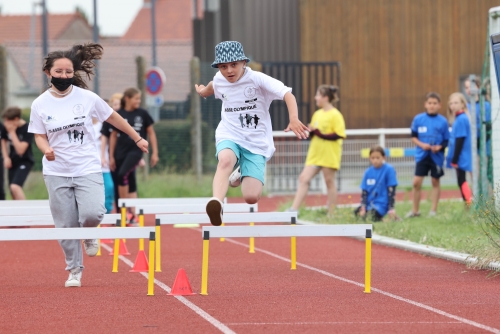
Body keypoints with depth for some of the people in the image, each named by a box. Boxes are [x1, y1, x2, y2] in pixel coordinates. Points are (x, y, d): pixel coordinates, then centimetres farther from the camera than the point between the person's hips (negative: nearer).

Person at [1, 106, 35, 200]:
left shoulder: (27, 129, -21)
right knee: (13, 193, 7)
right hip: (13, 162, 6)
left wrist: (12, 132, -27)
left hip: (25, 161, -6)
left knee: (15, 187, -26)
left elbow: (20, 150, -26)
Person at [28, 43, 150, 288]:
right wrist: (46, 149, -17)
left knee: (92, 214, -22)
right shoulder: (40, 104, -3)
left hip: (88, 169, -1)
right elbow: (39, 136, 6)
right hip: (56, 173, 1)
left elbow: (113, 118, 8)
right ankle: (74, 270, 19)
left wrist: (137, 139, 15)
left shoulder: (87, 98, -5)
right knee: (66, 226, 2)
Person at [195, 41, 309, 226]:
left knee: (251, 197, -12)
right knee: (225, 160, -37)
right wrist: (204, 91, 52)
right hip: (229, 136, 2)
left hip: (256, 143, -2)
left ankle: (243, 174, 24)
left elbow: (287, 94, -27)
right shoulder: (219, 80, 0)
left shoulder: (256, 79, -15)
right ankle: (216, 205, -53)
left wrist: (294, 119, -45)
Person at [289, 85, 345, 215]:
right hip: (314, 154, 7)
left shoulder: (335, 115, -9)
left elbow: (339, 135, -16)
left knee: (329, 182, 2)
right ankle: (293, 210, -6)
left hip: (329, 155, -7)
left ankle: (331, 213, 11)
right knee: (304, 178, -3)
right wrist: (310, 131, -3)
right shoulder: (317, 114, 13)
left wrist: (320, 134, -20)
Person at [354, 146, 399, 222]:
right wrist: (363, 209, -6)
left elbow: (391, 191, -10)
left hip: (381, 204, -6)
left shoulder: (389, 169, -9)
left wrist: (391, 209, -14)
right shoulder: (368, 172, 5)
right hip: (369, 203, 6)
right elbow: (364, 192, 5)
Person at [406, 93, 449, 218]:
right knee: (416, 182, -4)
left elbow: (446, 141, 0)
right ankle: (415, 210, 10)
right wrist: (422, 144, -12)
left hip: (436, 156, -1)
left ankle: (433, 210, 18)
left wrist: (439, 147, -18)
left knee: (435, 182, 8)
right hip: (422, 155, 1)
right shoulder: (418, 119, 0)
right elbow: (413, 137, 5)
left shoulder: (443, 121, -4)